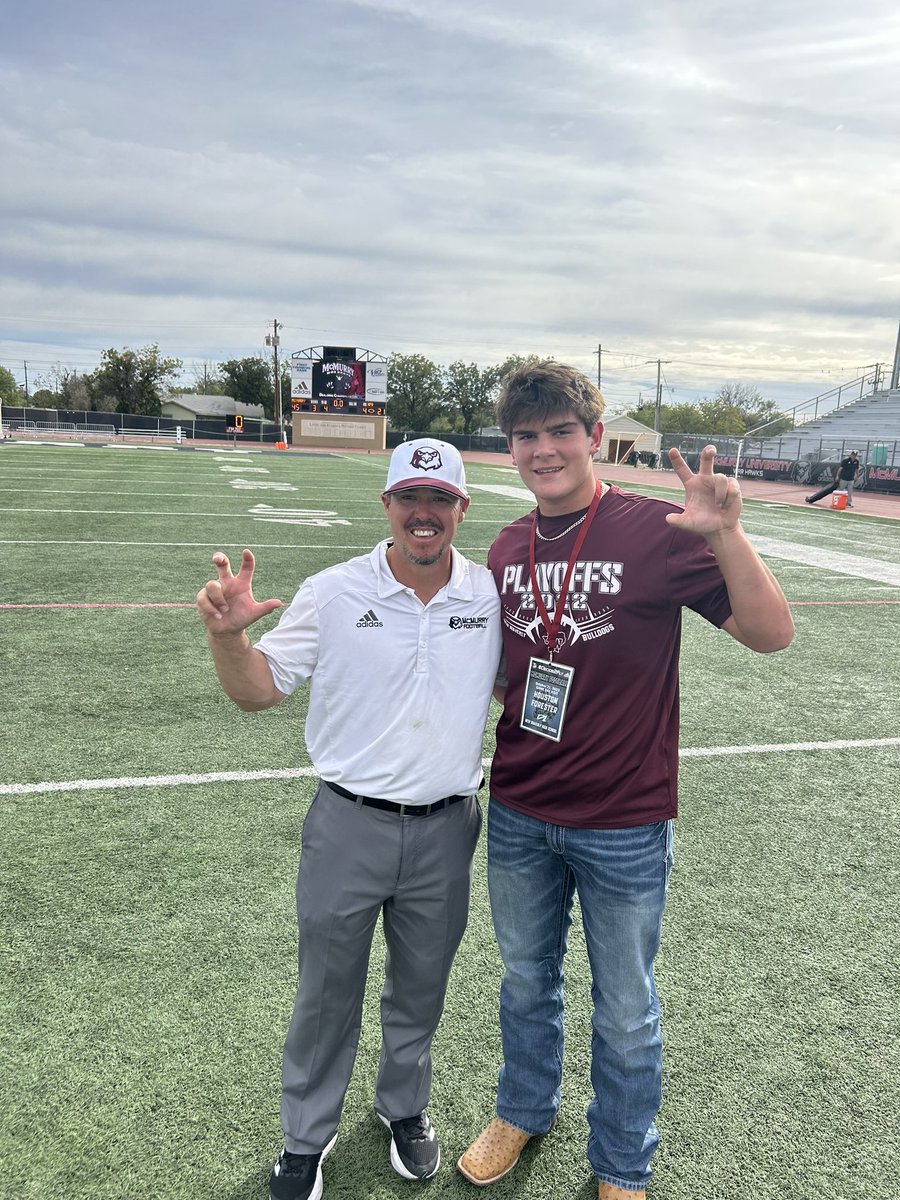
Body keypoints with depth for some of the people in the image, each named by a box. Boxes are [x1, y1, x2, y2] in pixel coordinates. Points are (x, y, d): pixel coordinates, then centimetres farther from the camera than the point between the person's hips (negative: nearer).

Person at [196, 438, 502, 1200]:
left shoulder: (492, 596, -3)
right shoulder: (334, 594, -9)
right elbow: (258, 689, -6)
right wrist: (229, 635, -26)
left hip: (446, 830, 2)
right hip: (348, 828, -1)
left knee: (420, 989, 22)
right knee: (327, 993, 15)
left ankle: (405, 1106, 49)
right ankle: (306, 1138, 40)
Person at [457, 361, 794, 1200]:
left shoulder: (655, 531, -15)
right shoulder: (508, 548, 1)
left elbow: (771, 634, -19)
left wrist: (726, 535, -33)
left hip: (624, 827, -4)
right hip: (519, 815, 5)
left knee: (625, 1011, 15)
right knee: (526, 979, 25)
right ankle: (522, 1110, 52)